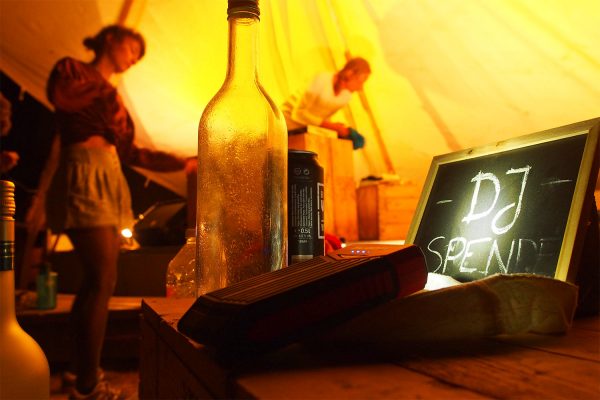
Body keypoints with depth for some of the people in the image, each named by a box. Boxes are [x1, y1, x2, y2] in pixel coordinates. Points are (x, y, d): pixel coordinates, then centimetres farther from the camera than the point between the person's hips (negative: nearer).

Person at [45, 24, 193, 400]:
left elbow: (127, 151, 23)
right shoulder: (72, 68, 5)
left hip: (108, 182, 9)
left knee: (97, 280, 6)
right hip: (85, 178, -8)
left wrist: (181, 162, 21)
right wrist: (99, 86, -2)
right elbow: (60, 95, -19)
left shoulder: (109, 93, 27)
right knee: (103, 280, -15)